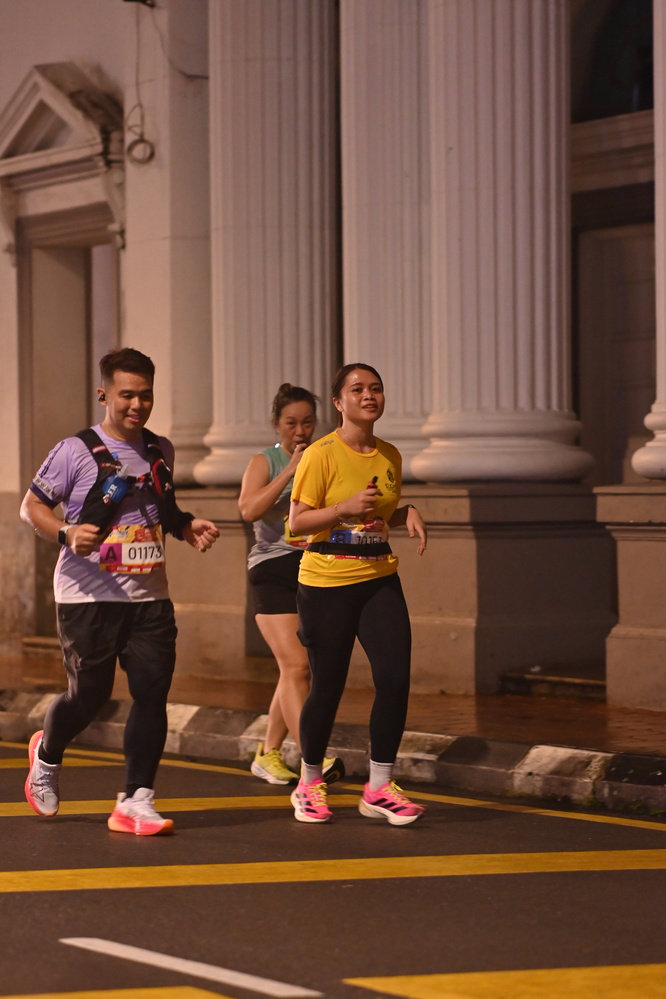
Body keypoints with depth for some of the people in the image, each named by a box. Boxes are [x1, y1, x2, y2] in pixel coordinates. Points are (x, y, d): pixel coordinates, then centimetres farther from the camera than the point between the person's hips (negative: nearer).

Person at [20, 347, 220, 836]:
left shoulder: (161, 451, 12)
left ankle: (136, 800, 2)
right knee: (90, 692, -2)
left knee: (153, 691, -6)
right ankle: (47, 755, 31)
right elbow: (31, 506, -3)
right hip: (88, 595, -4)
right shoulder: (76, 451, -5)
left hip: (149, 595, 5)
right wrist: (67, 534, -21)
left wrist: (189, 527, 8)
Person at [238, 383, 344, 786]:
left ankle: (268, 754, 21)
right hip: (274, 569, -4)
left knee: (296, 669, 7)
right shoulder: (264, 463, 1)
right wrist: (291, 470, -17)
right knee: (296, 665, -15)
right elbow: (249, 509, -16)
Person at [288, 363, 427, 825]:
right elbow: (297, 522, -11)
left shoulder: (390, 456, 9)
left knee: (395, 678, -7)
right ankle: (310, 783, 23)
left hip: (380, 579, 5)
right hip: (326, 583, -5)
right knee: (328, 686, 2)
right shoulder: (322, 454, -9)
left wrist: (408, 513, 2)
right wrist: (346, 507, -23)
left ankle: (379, 787, 4)